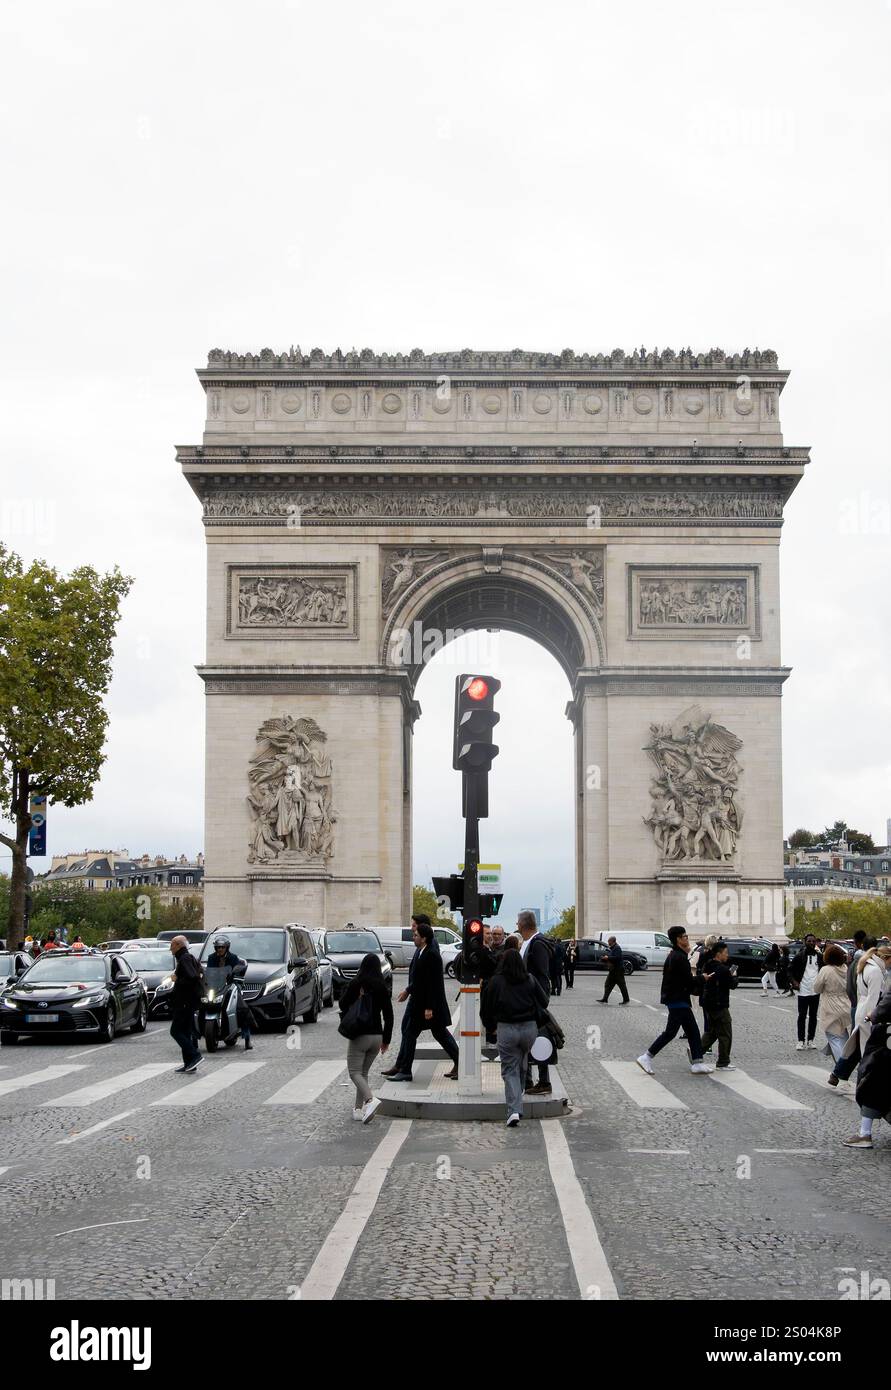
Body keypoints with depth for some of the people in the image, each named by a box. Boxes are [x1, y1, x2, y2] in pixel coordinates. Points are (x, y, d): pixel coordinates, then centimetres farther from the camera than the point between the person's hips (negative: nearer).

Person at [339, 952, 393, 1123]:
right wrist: (386, 1039, 11)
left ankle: (370, 1099, -26)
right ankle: (359, 1109, 14)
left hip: (360, 1036, -5)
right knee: (364, 1072, 16)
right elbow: (389, 1015, 4)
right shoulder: (383, 988, 1)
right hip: (377, 1036, 5)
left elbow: (343, 1004, -3)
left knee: (354, 1072, -2)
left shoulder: (356, 984, -10)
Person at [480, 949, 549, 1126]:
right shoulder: (530, 979, 2)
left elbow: (487, 1007, 2)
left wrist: (490, 1027, 18)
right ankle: (518, 1095, 39)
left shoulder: (496, 981, -3)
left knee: (510, 1070, 0)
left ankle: (514, 1110, -13)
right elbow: (544, 1002, 7)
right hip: (529, 1028, 2)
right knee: (522, 1064, 24)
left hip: (506, 1029, -2)